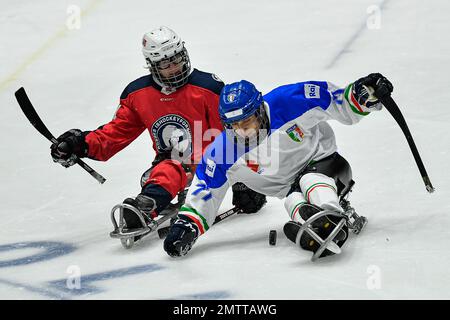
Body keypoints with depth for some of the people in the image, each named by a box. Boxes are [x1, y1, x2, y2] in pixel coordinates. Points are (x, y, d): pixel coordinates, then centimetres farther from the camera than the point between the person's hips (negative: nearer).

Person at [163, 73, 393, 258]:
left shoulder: (289, 102, -23)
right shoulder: (223, 152, -15)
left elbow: (340, 104, -14)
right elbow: (203, 193, -9)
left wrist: (363, 92, -32)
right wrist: (186, 225, -22)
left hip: (323, 161, -4)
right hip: (288, 185, 4)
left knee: (310, 179, -35)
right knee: (294, 201, -29)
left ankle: (333, 218, -63)